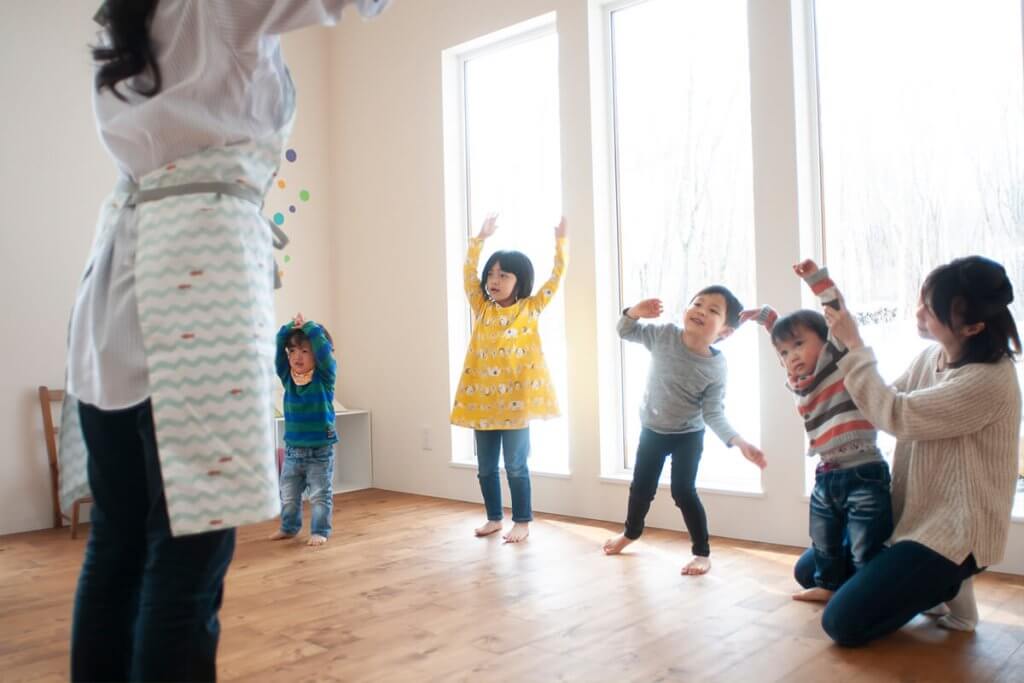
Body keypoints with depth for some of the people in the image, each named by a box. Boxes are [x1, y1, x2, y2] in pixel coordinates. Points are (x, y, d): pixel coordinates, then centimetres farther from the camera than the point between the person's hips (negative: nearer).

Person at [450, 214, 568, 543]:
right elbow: (468, 272, 4)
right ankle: (494, 517, 28)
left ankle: (522, 522, 16)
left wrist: (561, 240, -6)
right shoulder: (482, 308, 8)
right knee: (485, 467, 12)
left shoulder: (530, 309, -1)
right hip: (482, 398, 4)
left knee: (516, 466, 3)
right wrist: (480, 238, -1)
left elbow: (556, 276, -3)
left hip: (516, 398, -4)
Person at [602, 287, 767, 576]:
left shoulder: (716, 367, -21)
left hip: (688, 435, -3)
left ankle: (702, 552, 11)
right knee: (641, 486, 16)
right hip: (652, 429, 3)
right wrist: (636, 311, -26)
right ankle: (630, 532, 43)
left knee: (683, 491, -7)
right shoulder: (663, 335, -16)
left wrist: (739, 442, -33)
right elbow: (625, 331, -3)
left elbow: (714, 414, -18)